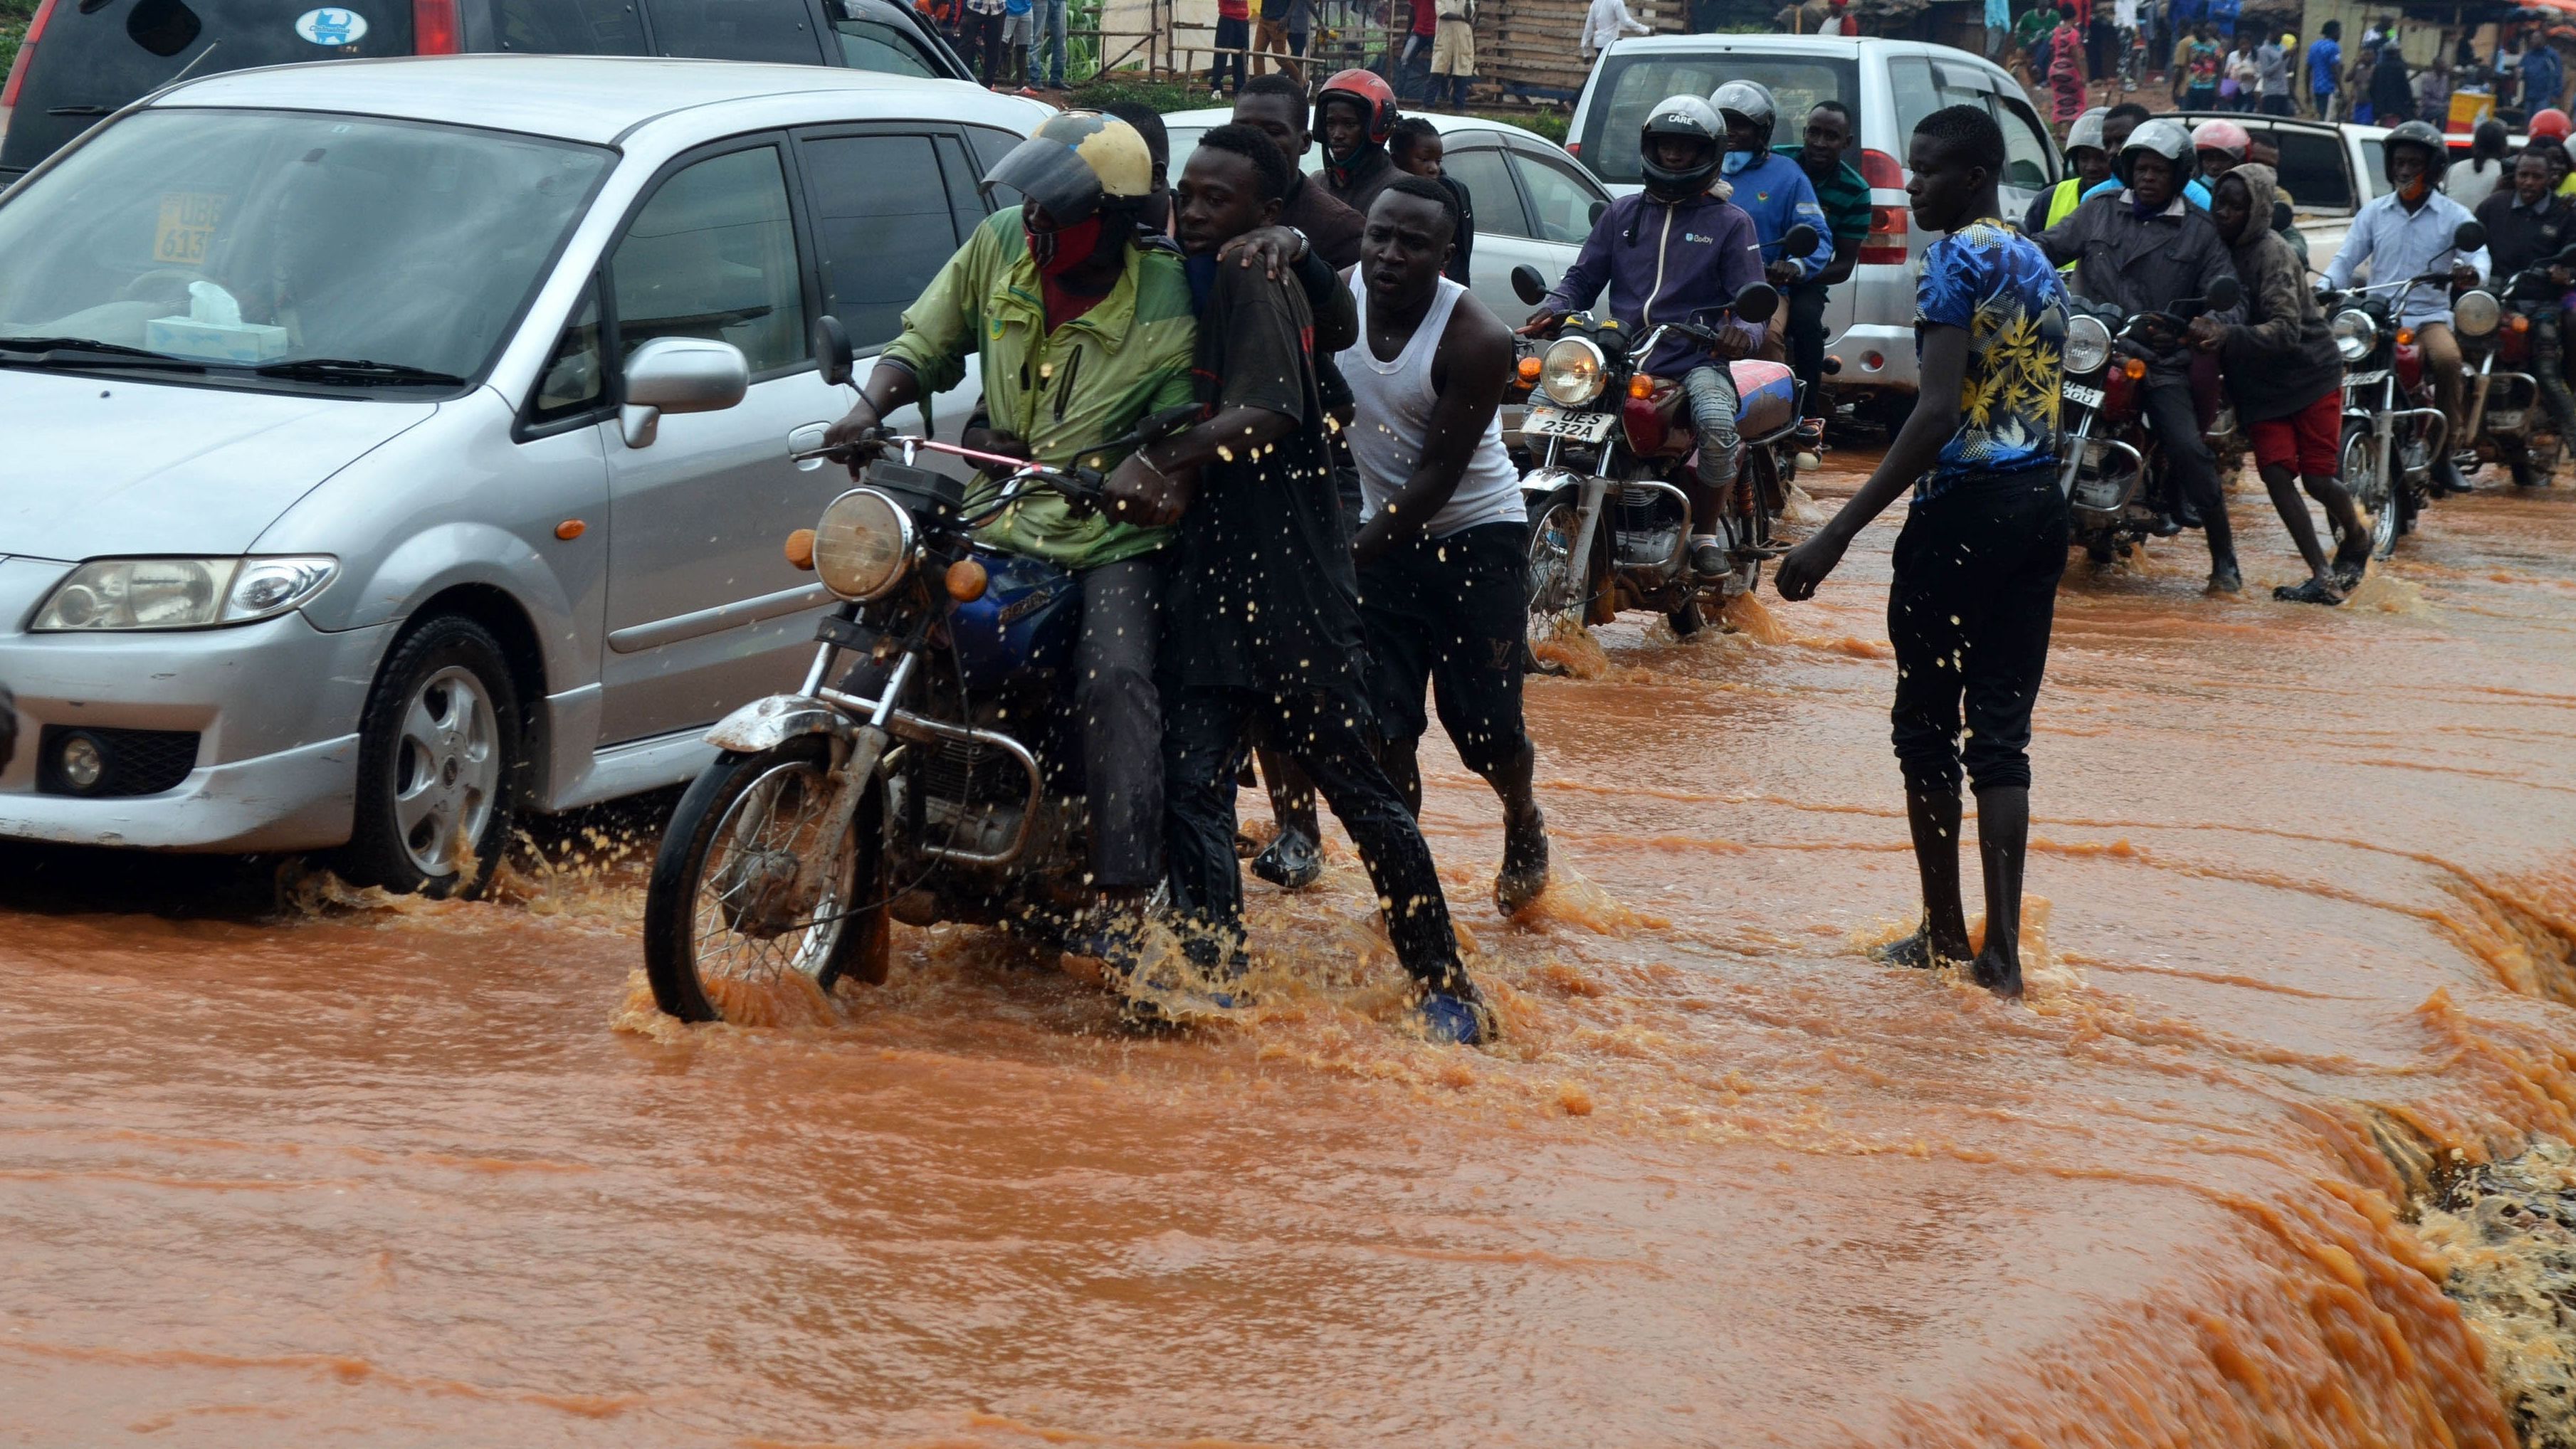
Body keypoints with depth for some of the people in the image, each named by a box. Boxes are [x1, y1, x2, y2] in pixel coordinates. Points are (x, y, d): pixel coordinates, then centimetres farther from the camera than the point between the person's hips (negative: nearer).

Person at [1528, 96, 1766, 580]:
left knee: (1717, 422, -35)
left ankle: (1704, 532, -14)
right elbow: (1582, 277, 18)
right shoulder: (1622, 214, 20)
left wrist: (1743, 332, -23)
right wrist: (1554, 307, -5)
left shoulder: (1729, 223, 10)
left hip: (1695, 359, -3)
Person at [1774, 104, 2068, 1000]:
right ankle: (2002, 950, 3)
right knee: (2002, 732, 8)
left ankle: (1945, 932, 15)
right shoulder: (2042, 269, 15)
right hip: (2040, 506, 8)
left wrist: (1837, 534, -23)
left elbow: (1937, 413, -21)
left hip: (1965, 510, -8)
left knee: (1927, 726, 6)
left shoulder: (1958, 260, -11)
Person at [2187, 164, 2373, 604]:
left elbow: (2286, 330, -28)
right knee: (2274, 471, -11)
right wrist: (2200, 329, -9)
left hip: (2310, 371, -6)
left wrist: (2229, 336, -42)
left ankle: (2358, 538, 28)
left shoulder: (2273, 252, -19)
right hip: (2257, 385, 6)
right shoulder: (2215, 246, 2)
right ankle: (2323, 577, -9)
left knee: (2318, 478, -5)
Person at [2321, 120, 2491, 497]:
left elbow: (2479, 254, -10)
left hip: (2431, 314, -2)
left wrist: (2472, 272, -36)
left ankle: (2444, 455, -21)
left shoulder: (2453, 215, 5)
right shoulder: (2373, 212, 12)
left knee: (2447, 358, -33)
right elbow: (2346, 258, 5)